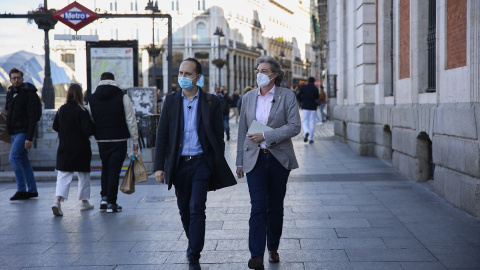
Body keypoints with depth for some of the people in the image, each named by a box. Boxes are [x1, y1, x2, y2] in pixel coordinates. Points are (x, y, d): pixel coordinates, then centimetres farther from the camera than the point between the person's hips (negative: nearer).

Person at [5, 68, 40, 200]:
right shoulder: (10, 92, 12)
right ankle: (32, 190, 15)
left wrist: (29, 138, -22)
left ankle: (21, 189, -9)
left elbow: (32, 117, -17)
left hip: (23, 132, -8)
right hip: (14, 132, 8)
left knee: (13, 157, -15)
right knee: (23, 161, 10)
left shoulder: (29, 93, -12)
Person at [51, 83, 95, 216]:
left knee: (63, 175, 1)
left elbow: (55, 127, 10)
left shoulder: (61, 110, 0)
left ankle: (57, 200, -19)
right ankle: (84, 201, 23)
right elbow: (88, 130, -18)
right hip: (81, 149, -3)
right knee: (84, 175, 14)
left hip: (64, 148, 3)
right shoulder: (82, 111, -14)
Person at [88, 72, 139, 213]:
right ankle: (111, 203, 1)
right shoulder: (122, 97, -3)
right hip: (119, 139, -3)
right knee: (114, 170, 0)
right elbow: (131, 120, -3)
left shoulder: (92, 98, 7)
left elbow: (90, 122, 10)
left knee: (105, 168, 19)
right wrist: (135, 139, 3)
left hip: (101, 140, 3)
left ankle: (104, 197, 12)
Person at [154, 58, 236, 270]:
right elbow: (162, 135, 5)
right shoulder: (171, 101, 5)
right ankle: (193, 242, 36)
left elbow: (218, 136, 3)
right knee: (184, 209, 12)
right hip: (179, 164, 3)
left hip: (202, 162, -2)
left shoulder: (211, 102, 0)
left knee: (197, 208, -9)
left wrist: (218, 168, 1)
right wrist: (159, 166, -1)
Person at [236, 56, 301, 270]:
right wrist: (239, 161, 11)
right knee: (258, 207, -10)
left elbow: (294, 126, -9)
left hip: (279, 158, -1)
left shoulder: (287, 96, 0)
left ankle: (273, 248, 27)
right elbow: (242, 131, 12)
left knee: (275, 207, 9)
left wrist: (265, 136, -16)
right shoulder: (248, 97, 9)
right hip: (255, 158, 1)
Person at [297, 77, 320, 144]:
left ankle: (306, 132, -25)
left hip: (305, 107, 0)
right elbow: (317, 97, 9)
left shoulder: (303, 87, -2)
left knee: (304, 122, 5)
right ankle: (310, 138, 4)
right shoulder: (315, 88, -3)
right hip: (313, 107, 0)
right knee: (312, 123, 5)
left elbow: (298, 96, -3)